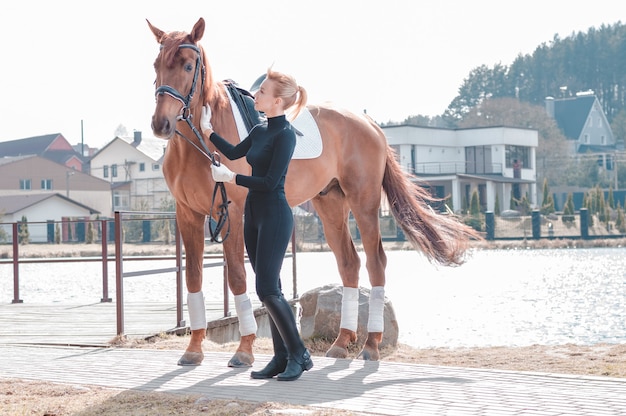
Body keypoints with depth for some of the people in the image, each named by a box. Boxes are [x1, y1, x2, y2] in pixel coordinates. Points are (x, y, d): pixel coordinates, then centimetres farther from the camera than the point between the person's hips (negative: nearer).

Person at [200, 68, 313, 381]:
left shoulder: (285, 135, -15)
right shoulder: (260, 131, 11)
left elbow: (270, 181, -19)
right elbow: (233, 153, 26)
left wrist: (231, 178, -12)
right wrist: (207, 130, 23)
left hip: (275, 215, -9)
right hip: (254, 214, 9)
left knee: (267, 290, -10)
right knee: (268, 290, 9)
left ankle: (299, 355, 1)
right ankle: (282, 356, 14)